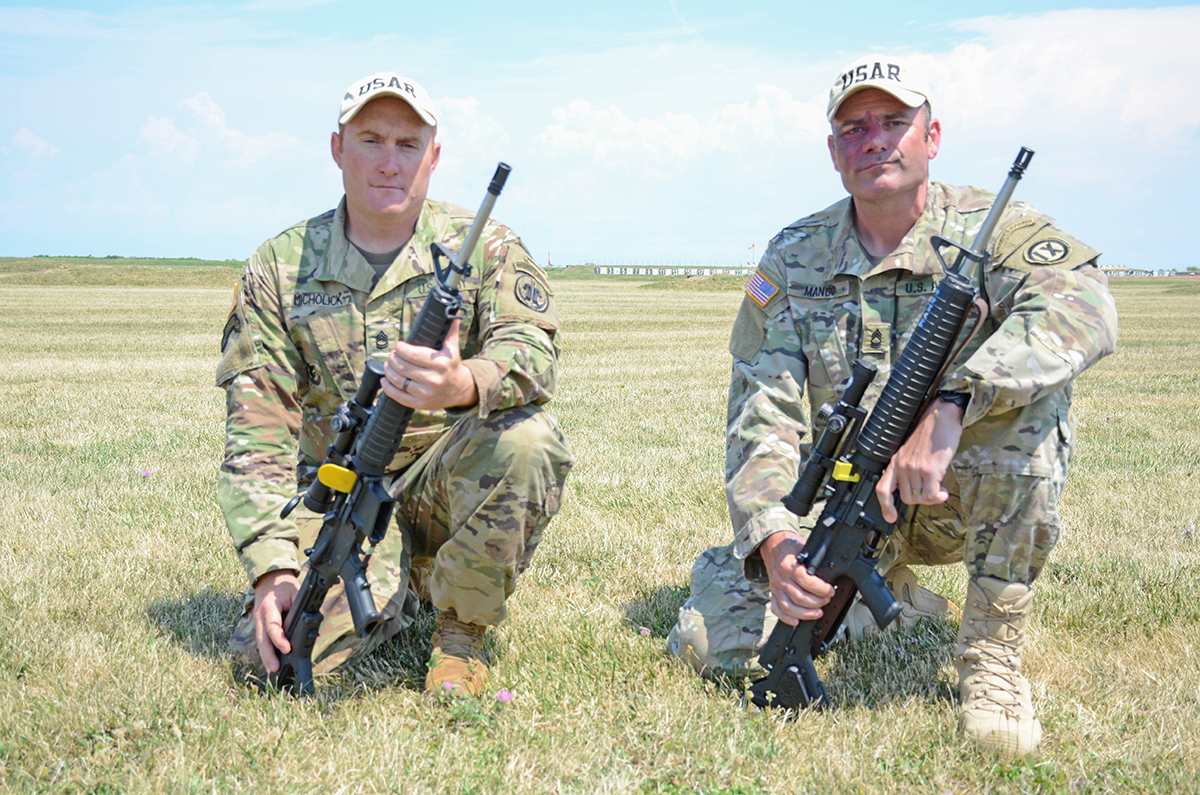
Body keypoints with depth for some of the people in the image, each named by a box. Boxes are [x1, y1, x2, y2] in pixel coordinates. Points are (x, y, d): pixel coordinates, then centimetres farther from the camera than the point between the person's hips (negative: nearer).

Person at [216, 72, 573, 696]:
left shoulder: (483, 248, -3)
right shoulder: (279, 269, 0)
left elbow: (534, 352, -20)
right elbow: (257, 427, -4)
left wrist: (464, 385, -46)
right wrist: (273, 566, -18)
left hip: (449, 479, -1)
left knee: (524, 438, -33)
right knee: (277, 649, -22)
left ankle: (461, 630, -9)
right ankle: (395, 588, 14)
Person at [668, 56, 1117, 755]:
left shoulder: (991, 228, -10)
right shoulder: (792, 260, -2)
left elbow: (1082, 304, -33)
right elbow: (762, 414, -8)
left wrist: (948, 406, -46)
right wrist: (773, 538, -27)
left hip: (964, 495, -2)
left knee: (1030, 389, -32)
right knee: (715, 640, -13)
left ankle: (993, 650, -18)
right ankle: (886, 591, 17)